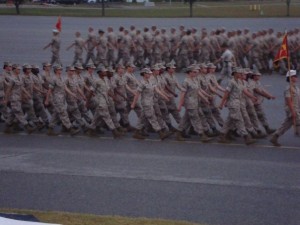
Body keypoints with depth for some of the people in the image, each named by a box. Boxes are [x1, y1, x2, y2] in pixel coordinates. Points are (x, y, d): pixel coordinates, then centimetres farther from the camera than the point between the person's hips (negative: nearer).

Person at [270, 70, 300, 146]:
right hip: (292, 111, -9)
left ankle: (274, 138, 14)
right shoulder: (289, 89, -15)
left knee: (285, 126, 11)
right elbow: (289, 101, -21)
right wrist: (293, 112, -25)